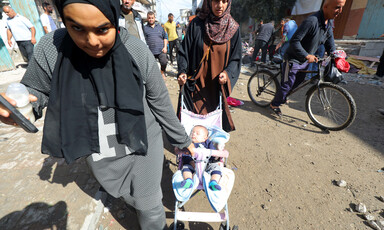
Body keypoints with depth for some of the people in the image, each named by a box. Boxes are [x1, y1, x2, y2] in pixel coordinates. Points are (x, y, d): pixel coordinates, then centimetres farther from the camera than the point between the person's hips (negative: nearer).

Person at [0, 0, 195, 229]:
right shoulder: (51, 48, -14)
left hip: (143, 145, -2)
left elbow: (161, 103, -10)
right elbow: (37, 91, 3)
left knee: (149, 204, 18)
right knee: (130, 197, 28)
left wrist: (182, 139, 0)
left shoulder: (138, 52, -19)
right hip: (101, 154, 3)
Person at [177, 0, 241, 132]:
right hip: (196, 83, -1)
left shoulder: (233, 28, 3)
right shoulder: (196, 24, 0)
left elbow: (236, 58, 5)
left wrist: (228, 73, -14)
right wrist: (182, 71, -14)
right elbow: (184, 51, 1)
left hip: (217, 85, 2)